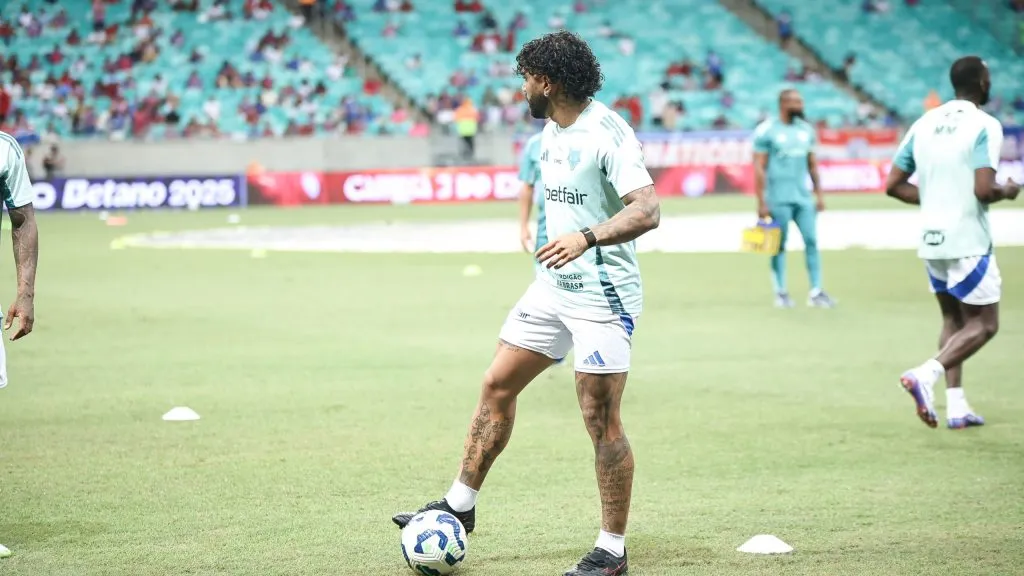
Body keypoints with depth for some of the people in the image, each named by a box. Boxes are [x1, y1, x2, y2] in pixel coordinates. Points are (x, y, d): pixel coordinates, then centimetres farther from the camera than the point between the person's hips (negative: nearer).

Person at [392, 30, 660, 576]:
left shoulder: (607, 133, -18)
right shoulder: (550, 132, 10)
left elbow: (647, 210, -27)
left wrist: (587, 237, -39)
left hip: (603, 296, -9)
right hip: (553, 287, 9)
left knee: (601, 420, -5)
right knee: (496, 386, 11)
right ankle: (460, 503, 23)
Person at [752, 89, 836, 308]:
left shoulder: (806, 129, 10)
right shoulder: (767, 131, -8)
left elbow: (812, 164, 16)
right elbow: (759, 168, -9)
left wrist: (819, 194, 12)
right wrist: (762, 202, -12)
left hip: (803, 197, 5)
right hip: (779, 198, -5)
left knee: (812, 241, 0)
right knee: (779, 245, 2)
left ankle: (816, 292, 1)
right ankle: (781, 292, 11)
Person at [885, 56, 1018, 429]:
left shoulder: (924, 124, 7)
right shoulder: (985, 126, -13)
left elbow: (893, 185, 7)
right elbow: (983, 190, -23)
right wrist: (1007, 192, -2)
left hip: (931, 240, 7)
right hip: (968, 241, -7)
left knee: (953, 319, 18)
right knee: (984, 324, 2)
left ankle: (956, 406, 12)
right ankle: (925, 375, -18)